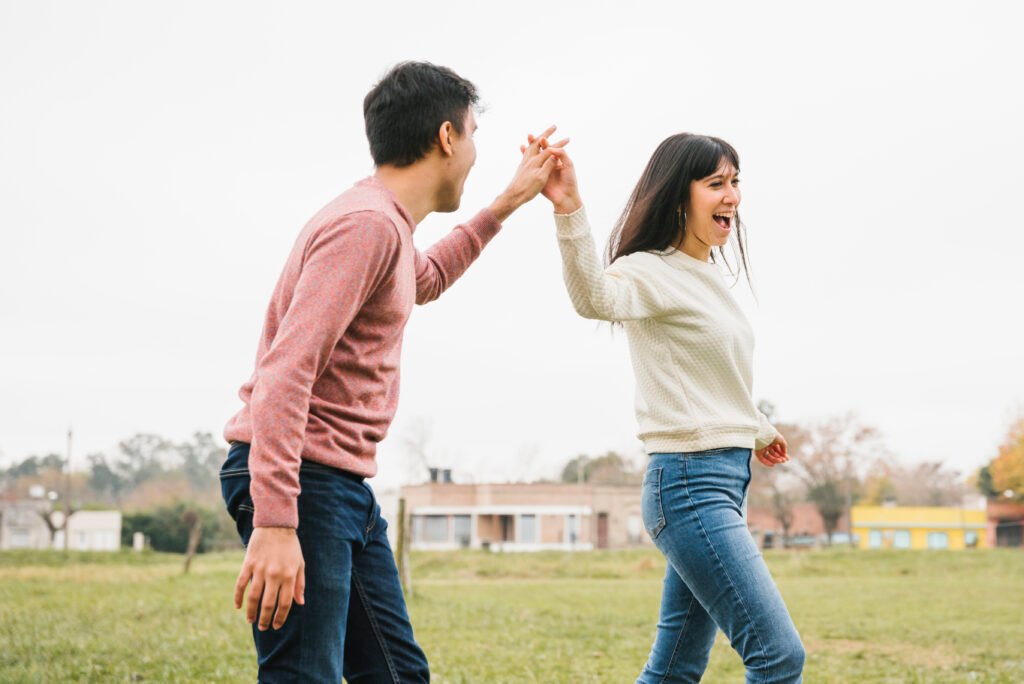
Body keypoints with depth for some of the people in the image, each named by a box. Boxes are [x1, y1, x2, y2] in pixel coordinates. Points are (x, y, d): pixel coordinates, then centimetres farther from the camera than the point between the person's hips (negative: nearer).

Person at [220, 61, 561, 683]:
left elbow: (427, 280, 43)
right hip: (302, 484, -10)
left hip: (347, 488, 10)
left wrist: (506, 204, 40)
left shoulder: (386, 225, 17)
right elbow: (286, 372, -24)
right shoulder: (365, 223, -15)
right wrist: (275, 522, -30)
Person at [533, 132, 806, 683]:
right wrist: (568, 211, -53)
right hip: (689, 481, -9)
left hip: (726, 478, 9)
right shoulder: (652, 272, -12)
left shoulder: (709, 273, 15)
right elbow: (595, 298, -37)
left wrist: (758, 430, 45)